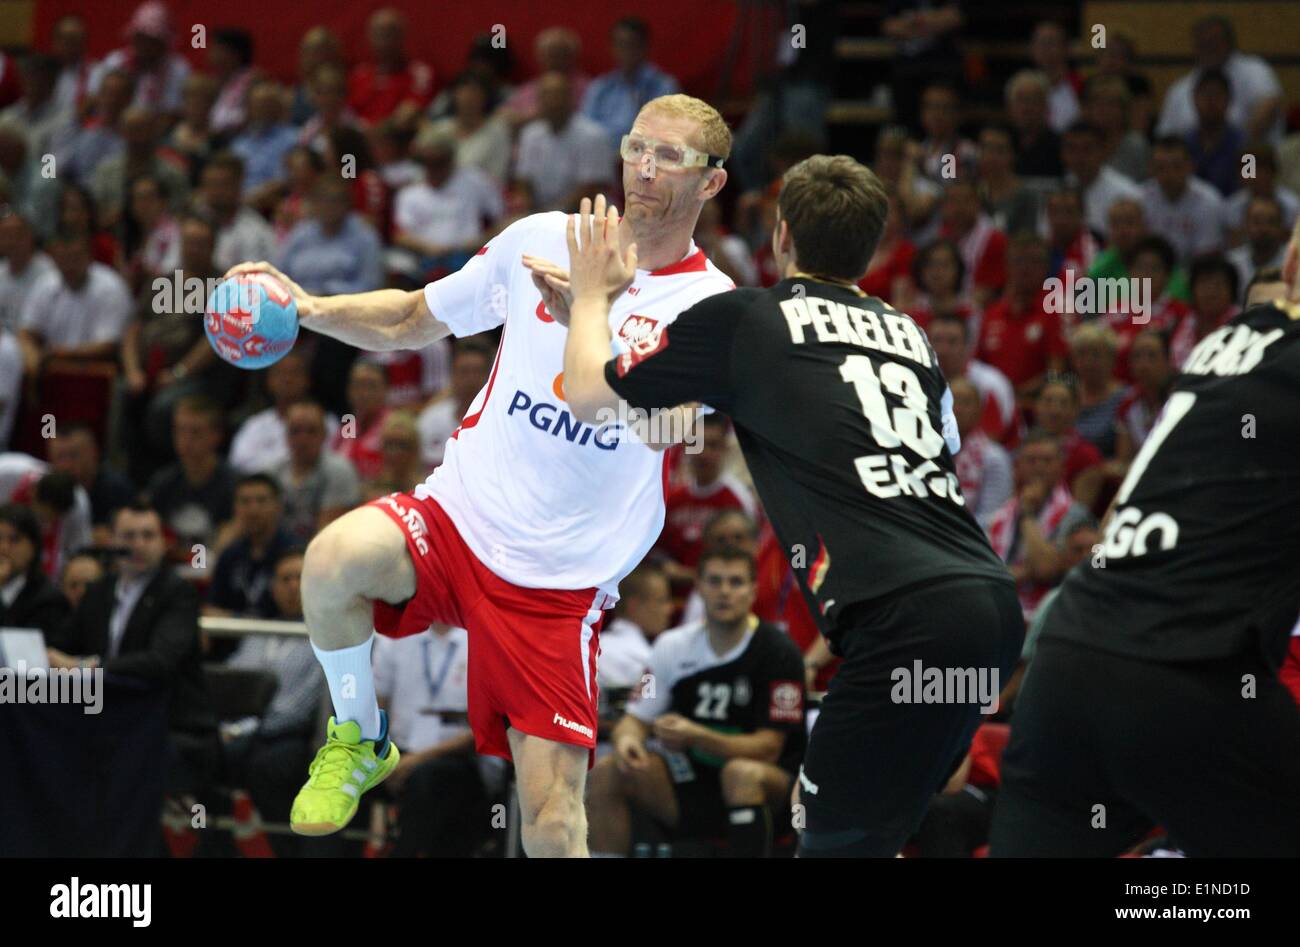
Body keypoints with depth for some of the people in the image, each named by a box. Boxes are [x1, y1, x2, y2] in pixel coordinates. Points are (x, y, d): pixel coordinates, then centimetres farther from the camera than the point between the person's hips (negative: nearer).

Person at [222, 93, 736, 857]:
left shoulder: (712, 306, -4)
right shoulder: (544, 240, 5)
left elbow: (665, 416, -23)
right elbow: (415, 320, 17)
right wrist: (312, 308, -1)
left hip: (561, 585, -2)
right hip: (459, 515, 2)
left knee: (553, 818, -8)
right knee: (335, 560, -32)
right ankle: (358, 741, -4)